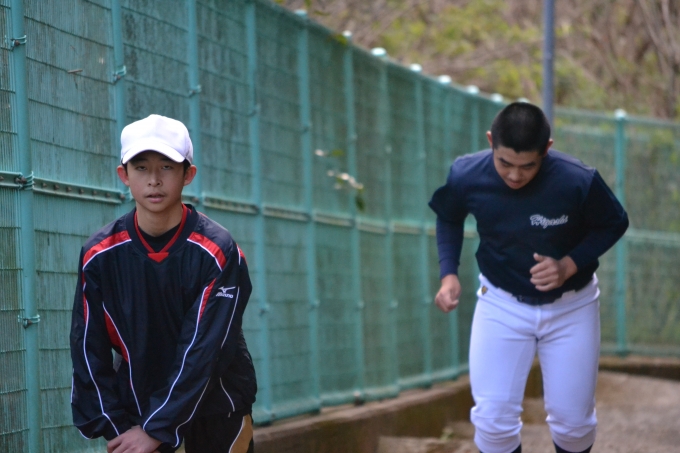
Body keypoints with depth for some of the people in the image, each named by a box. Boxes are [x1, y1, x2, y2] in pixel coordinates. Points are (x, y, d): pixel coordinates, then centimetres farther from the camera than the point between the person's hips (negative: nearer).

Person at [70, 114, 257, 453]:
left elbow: (202, 352, -20)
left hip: (215, 402, -2)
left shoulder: (218, 252, -16)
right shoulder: (99, 256, -7)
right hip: (137, 402, 2)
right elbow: (89, 349, -4)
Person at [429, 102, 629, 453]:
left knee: (573, 420, 8)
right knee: (492, 419, -5)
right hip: (502, 304, 1)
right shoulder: (466, 176, -21)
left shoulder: (578, 181, -28)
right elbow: (449, 218, 3)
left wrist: (569, 265, -23)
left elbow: (614, 224, -9)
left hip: (570, 307, -1)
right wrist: (449, 273, -11)